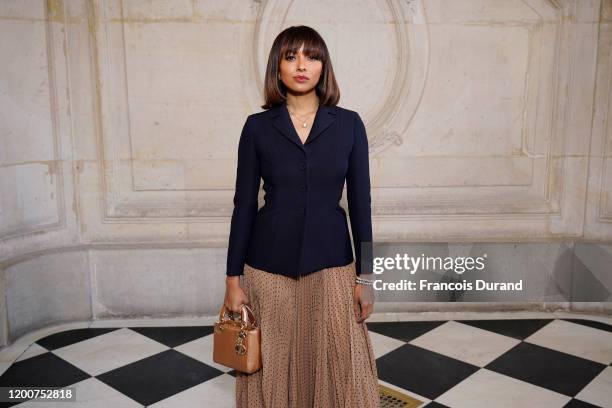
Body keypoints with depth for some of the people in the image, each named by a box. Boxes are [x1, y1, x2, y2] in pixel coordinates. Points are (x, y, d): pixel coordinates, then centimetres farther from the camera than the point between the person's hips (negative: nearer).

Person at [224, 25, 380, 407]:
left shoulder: (349, 123, -1)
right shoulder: (257, 126, -1)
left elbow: (360, 203, 0)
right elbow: (244, 205, 0)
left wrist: (365, 276, -1)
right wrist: (233, 279, -1)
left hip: (331, 263, 0)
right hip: (269, 265, 0)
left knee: (338, 366, 7)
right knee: (274, 367, 11)